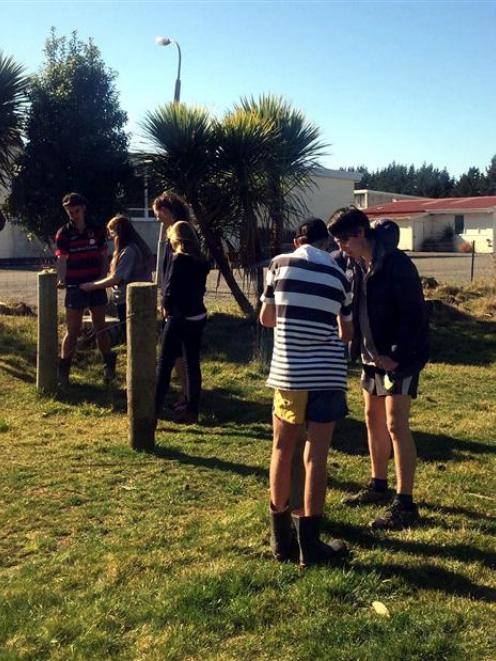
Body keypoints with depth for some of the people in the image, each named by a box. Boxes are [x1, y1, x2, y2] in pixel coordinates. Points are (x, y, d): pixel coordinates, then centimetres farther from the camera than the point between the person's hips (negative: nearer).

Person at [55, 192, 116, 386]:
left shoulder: (97, 231, 3)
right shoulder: (63, 233, -4)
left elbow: (104, 258, 8)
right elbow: (61, 259, -16)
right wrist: (61, 280, -33)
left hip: (96, 287, 2)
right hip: (75, 288, -2)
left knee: (100, 328, 11)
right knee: (73, 331, 0)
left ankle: (109, 366, 26)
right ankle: (63, 370, 9)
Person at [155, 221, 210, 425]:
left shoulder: (179, 259, -14)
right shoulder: (200, 261, 8)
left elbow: (170, 289, -15)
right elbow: (200, 288, 10)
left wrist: (165, 306, 3)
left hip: (179, 318, -7)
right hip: (197, 316, 7)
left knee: (164, 364, 2)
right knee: (192, 364, 10)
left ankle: (154, 409, 5)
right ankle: (192, 411, 15)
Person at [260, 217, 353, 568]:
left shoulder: (280, 264, 0)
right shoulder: (339, 276, 4)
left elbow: (266, 319, 8)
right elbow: (346, 333, 14)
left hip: (288, 372, 1)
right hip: (328, 374, 0)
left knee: (282, 450, 13)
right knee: (316, 456, 3)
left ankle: (281, 537, 22)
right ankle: (310, 543, 10)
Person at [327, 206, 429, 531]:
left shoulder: (396, 263, -21)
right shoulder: (349, 262, 2)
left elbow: (415, 314, -21)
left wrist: (396, 356, -22)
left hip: (401, 356, -8)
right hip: (372, 355, 8)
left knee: (396, 425, -6)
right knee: (374, 420, 15)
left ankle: (406, 504, 3)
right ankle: (379, 486, 31)